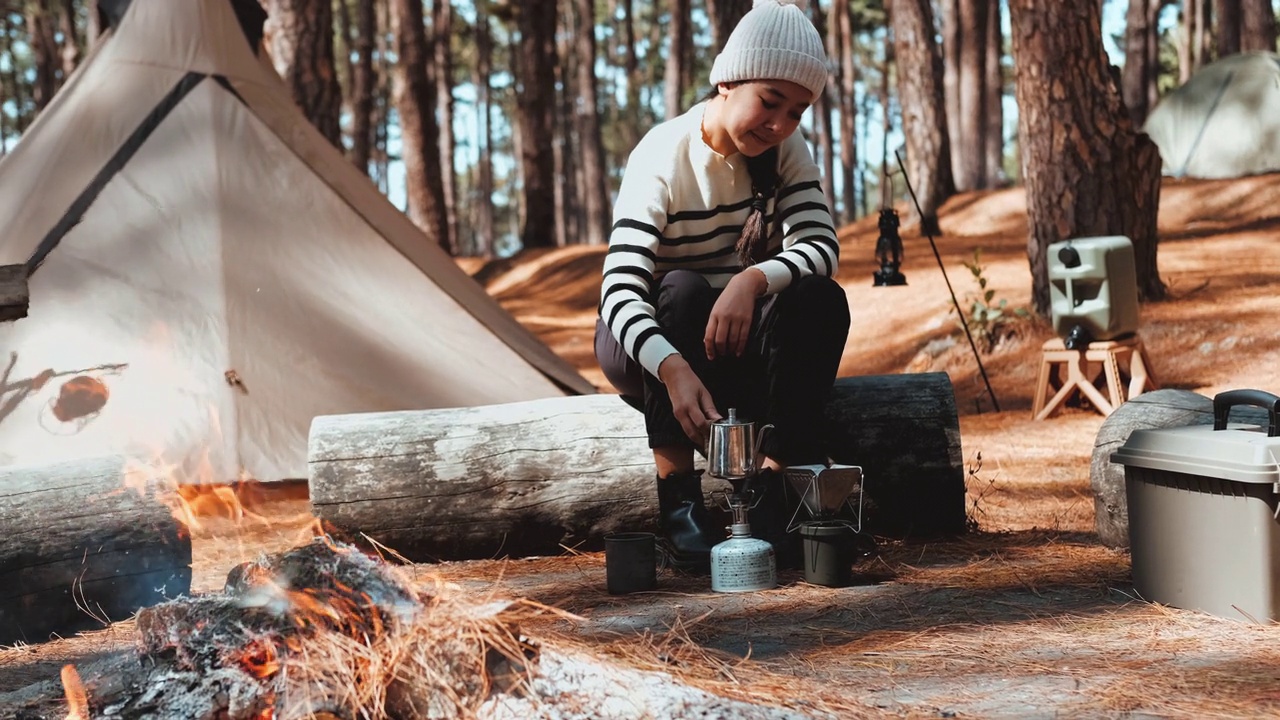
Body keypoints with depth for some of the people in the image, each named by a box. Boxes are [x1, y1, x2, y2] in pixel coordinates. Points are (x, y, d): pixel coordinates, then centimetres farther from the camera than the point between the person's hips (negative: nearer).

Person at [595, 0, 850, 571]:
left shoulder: (786, 152, -8)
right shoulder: (663, 156, -22)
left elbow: (821, 246, -21)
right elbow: (619, 290, -34)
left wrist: (752, 281, -41)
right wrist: (673, 369, -52)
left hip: (738, 340, 3)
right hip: (647, 345, -3)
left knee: (820, 299, -26)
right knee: (682, 291, -36)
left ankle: (770, 490, -24)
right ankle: (678, 502, -32)